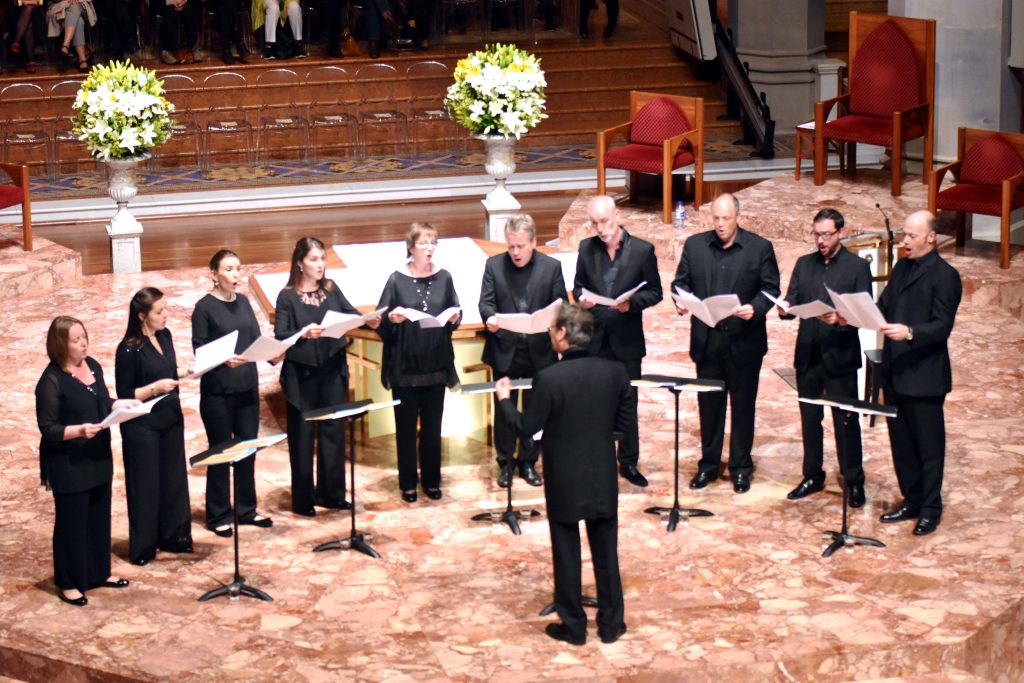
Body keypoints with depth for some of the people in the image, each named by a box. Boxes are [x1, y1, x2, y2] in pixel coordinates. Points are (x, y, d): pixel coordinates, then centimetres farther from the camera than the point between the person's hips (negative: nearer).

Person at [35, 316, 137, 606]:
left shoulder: (92, 365, 4)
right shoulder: (51, 381, -19)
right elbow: (48, 429, -19)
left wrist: (122, 404, -2)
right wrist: (79, 430, -33)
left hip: (98, 458, 8)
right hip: (68, 465, -8)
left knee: (99, 517, 18)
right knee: (71, 522, 3)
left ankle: (99, 573, 33)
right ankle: (69, 583, 15)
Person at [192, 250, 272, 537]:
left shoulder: (243, 302, 8)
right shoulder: (204, 307, -8)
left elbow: (256, 339, 8)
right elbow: (199, 349, -11)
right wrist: (224, 359, -28)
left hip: (247, 387, 5)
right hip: (217, 391, -5)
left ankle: (247, 509, 24)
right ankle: (218, 516, 14)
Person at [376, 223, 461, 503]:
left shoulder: (443, 278, 1)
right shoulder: (397, 280, -6)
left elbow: (454, 315, 9)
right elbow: (381, 323, -4)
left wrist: (455, 317, -13)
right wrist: (391, 319, -25)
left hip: (435, 364, 2)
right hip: (404, 365, -2)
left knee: (432, 426, 10)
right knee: (406, 426, 7)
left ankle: (431, 480, 23)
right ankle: (408, 483, 17)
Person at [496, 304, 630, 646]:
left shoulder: (548, 378, -20)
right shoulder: (615, 371, -8)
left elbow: (526, 428, -11)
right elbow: (624, 422, 3)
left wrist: (504, 399, 5)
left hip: (564, 481, -3)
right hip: (603, 478, 3)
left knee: (567, 552, 10)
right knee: (606, 551, 15)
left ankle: (573, 626, 18)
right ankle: (611, 623, 22)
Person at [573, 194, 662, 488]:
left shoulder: (642, 250, -6)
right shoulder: (586, 248, 2)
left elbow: (655, 292, -2)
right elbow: (579, 286, 11)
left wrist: (631, 304, -20)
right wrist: (581, 298, -12)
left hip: (626, 341, -2)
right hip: (593, 339, 2)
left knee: (627, 403, 7)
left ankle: (628, 462, 18)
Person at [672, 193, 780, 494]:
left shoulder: (760, 248, -3)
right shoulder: (694, 245, 4)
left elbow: (771, 289, -3)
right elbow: (680, 281, 8)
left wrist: (755, 308, -22)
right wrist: (681, 301, -14)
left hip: (744, 342, -2)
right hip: (707, 341, 2)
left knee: (743, 406, 7)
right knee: (708, 404, 10)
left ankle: (741, 467, 18)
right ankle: (709, 464, 22)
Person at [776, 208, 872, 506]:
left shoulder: (857, 267, -3)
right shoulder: (803, 264, 10)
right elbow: (792, 300, 6)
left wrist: (840, 319, -26)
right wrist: (786, 308, -17)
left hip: (840, 357, -4)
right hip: (808, 355, 4)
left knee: (846, 421, 1)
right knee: (809, 419, 12)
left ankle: (854, 482, 9)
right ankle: (812, 476, 23)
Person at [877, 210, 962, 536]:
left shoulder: (944, 276, -12)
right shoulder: (901, 268, 12)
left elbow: (942, 327, -18)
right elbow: (882, 308, 10)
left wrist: (910, 332, -34)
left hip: (924, 377, -7)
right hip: (895, 373, 7)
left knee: (928, 445, 3)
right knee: (901, 442, 15)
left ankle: (931, 509, 13)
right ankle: (911, 501, 26)